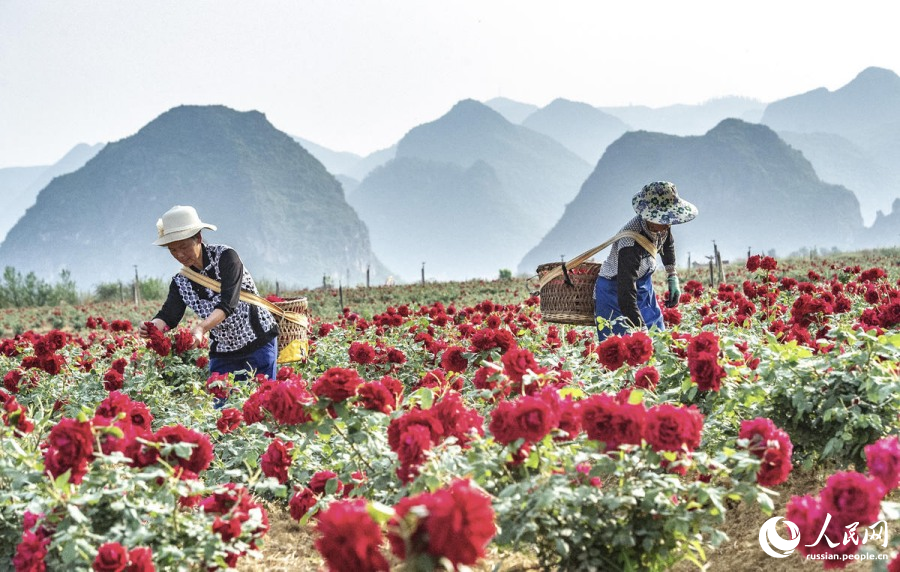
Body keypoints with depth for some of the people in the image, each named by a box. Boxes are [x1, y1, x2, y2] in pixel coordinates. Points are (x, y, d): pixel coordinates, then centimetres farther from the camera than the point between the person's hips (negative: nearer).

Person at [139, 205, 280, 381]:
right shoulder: (181, 282, 0)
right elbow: (168, 315, -10)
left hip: (259, 341, -4)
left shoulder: (225, 256, -15)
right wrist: (152, 326, -34)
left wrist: (201, 328, -44)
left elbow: (228, 303, -27)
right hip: (222, 352, 4)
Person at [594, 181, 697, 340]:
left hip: (644, 285, 8)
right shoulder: (630, 245, -37)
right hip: (615, 290, -8)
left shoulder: (661, 224, -13)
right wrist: (642, 331, -45)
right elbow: (626, 296, -40)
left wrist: (673, 278, 11)